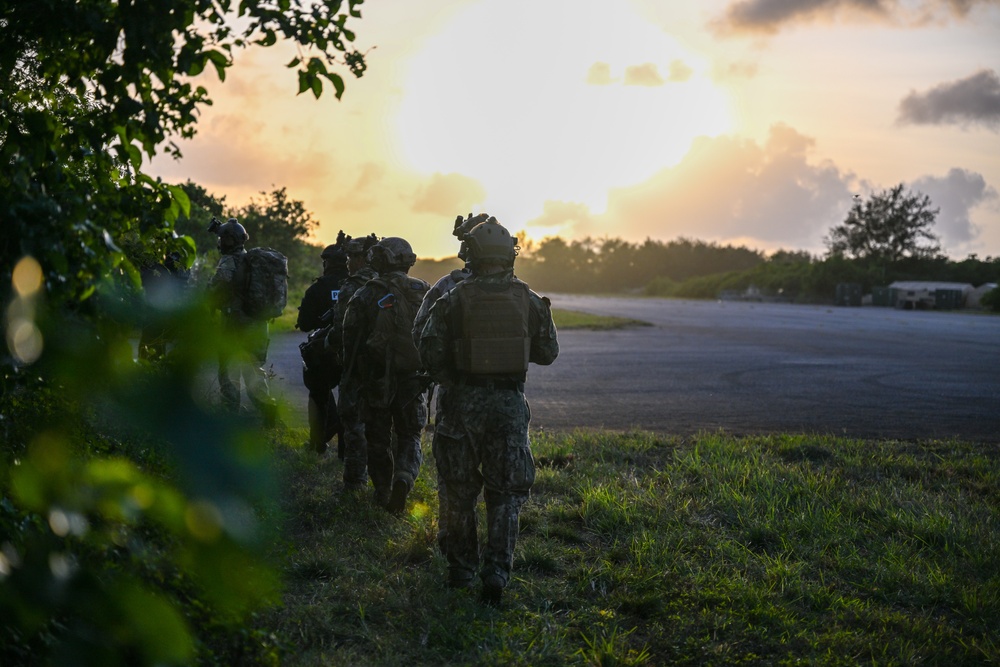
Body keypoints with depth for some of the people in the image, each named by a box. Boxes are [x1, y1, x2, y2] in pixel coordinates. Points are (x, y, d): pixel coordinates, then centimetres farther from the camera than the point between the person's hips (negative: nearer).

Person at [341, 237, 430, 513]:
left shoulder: (365, 296, -6)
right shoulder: (423, 292, -1)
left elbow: (350, 338, -4)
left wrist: (356, 371, 12)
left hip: (376, 379, -1)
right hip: (412, 379, 1)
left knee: (379, 438, 14)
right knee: (409, 437, 12)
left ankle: (383, 492, 22)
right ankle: (404, 478, -15)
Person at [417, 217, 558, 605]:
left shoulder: (455, 300, -8)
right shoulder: (529, 301, -1)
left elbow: (429, 351, -7)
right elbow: (548, 352, 9)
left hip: (463, 400, -1)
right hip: (510, 402, 1)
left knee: (459, 491, 13)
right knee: (505, 494, 7)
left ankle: (461, 571, 22)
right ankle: (496, 574, -2)